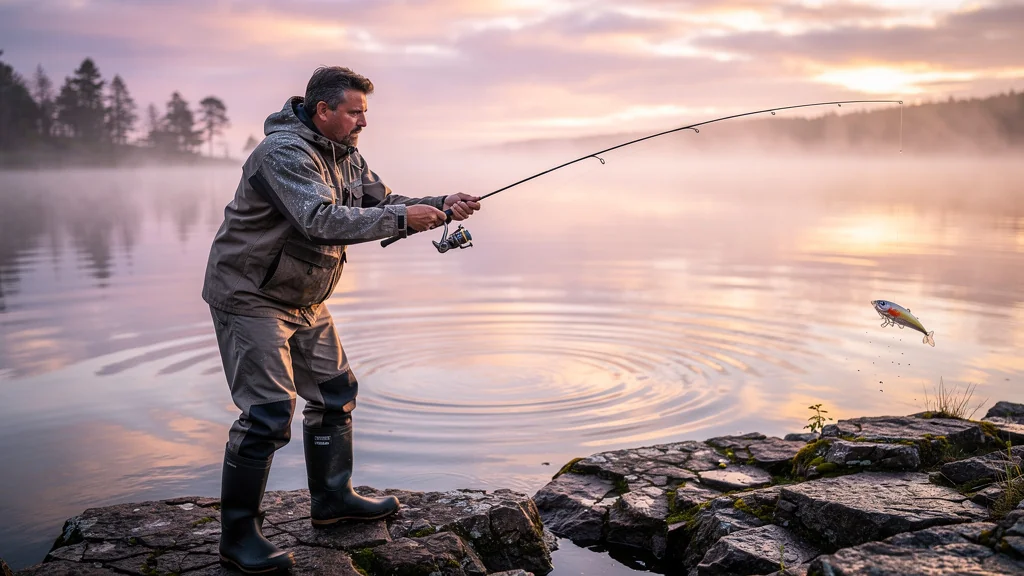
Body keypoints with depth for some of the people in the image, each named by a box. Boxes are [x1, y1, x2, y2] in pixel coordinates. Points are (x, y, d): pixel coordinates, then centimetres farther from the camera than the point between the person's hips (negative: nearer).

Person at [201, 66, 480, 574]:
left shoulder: (346, 156, 8)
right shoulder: (285, 152, -22)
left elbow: (383, 204, 11)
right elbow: (323, 221, -34)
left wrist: (442, 207, -4)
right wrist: (403, 217, -30)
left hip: (303, 300, 10)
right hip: (250, 297, -10)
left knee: (335, 391, 14)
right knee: (268, 413, -13)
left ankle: (332, 499, 30)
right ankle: (238, 535, 1)